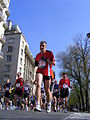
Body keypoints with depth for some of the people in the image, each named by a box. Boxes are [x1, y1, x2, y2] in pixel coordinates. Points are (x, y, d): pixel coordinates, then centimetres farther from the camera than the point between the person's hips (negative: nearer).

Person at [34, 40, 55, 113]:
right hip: (39, 71, 3)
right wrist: (36, 64, 3)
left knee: (47, 90, 4)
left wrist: (46, 60, -17)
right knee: (38, 85, -24)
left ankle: (49, 106, 24)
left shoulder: (49, 53, 0)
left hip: (47, 72, -2)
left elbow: (54, 63, -4)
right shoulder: (38, 55, 14)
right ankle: (38, 106, -26)